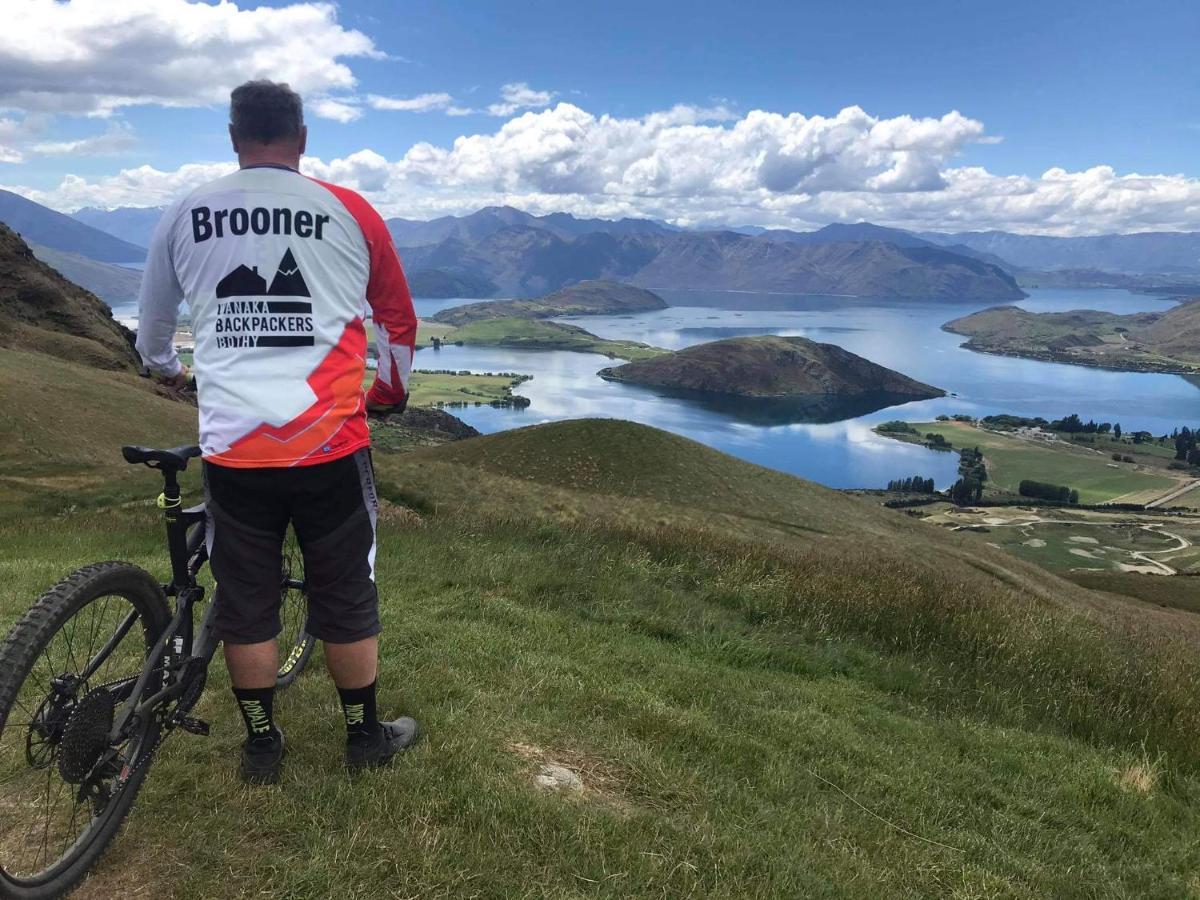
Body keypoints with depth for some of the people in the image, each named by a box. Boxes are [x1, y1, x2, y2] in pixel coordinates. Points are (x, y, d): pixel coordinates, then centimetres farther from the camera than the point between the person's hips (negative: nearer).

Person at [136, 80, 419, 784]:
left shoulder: (185, 215, 5)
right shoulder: (352, 213, 0)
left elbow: (153, 325, 20)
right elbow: (400, 321, 10)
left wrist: (167, 370, 42)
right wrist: (392, 391, 29)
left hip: (233, 447, 1)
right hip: (330, 445, -1)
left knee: (246, 603, 15)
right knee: (347, 597, 13)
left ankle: (262, 746, 29)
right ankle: (366, 736, 29)